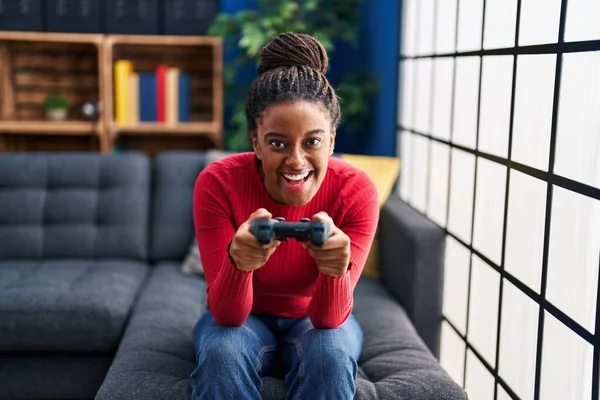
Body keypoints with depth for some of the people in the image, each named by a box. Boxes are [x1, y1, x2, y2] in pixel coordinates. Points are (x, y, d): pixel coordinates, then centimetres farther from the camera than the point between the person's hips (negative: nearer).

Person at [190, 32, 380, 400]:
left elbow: (328, 319, -25)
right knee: (222, 351, -31)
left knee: (331, 352, -31)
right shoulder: (217, 183, -25)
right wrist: (238, 262, -48)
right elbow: (227, 315, -26)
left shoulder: (356, 191, -24)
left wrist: (336, 270, -47)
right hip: (242, 318, 0)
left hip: (314, 320, 1)